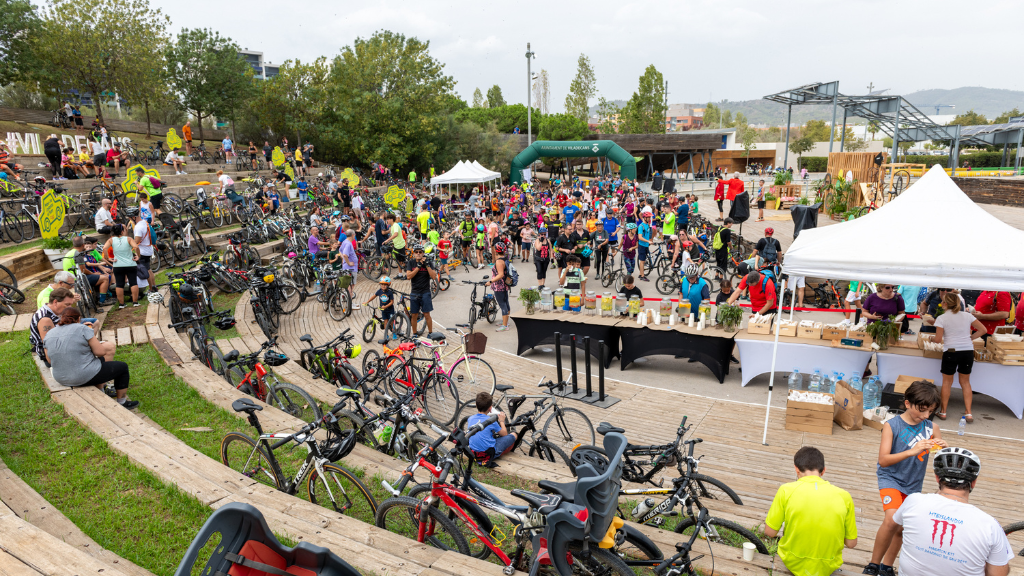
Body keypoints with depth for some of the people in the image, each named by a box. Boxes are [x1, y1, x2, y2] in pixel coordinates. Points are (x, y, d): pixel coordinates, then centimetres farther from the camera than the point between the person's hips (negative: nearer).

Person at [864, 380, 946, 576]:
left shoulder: (931, 427, -5)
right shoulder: (892, 426, -15)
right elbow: (884, 459, -21)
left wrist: (944, 446, -22)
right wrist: (911, 451, -35)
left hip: (913, 484, 5)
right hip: (891, 478, -5)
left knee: (901, 529, 14)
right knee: (892, 519, -25)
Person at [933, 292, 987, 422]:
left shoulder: (941, 318, -8)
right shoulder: (967, 315, 4)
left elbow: (938, 339, -9)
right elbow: (983, 330, 5)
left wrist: (931, 339, 11)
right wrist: (970, 338, 13)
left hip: (951, 351, -3)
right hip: (968, 351, 3)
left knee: (947, 381, 10)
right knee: (965, 381, 15)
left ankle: (943, 412, 15)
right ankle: (968, 413, 12)